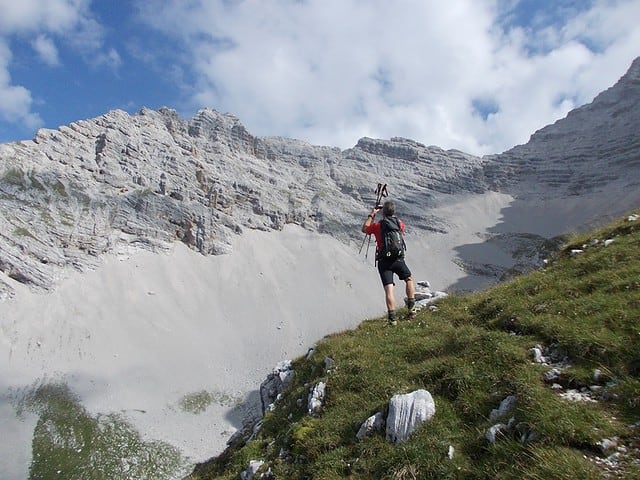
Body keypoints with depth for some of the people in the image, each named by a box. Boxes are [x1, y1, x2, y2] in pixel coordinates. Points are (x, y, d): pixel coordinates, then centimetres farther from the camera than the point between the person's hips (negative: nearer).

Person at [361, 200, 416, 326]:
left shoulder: (377, 225, -6)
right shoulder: (400, 224, 1)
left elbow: (364, 229, 13)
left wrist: (371, 215, 17)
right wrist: (392, 215, 27)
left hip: (384, 261, -2)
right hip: (398, 259, 2)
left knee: (389, 289, -5)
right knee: (409, 279, 25)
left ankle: (392, 317, -10)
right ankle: (411, 308, 24)